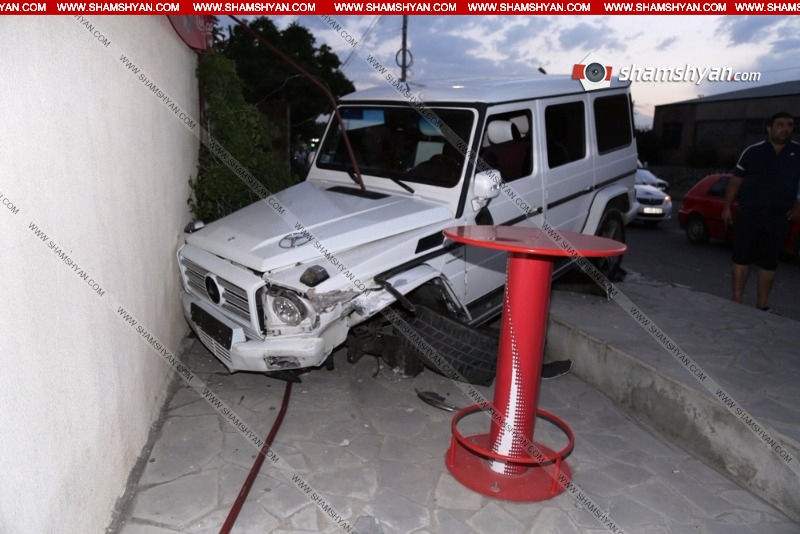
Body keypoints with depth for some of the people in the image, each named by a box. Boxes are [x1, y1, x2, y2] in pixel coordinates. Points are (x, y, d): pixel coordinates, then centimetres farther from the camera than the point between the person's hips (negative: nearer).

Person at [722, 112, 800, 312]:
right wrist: (727, 207, 1)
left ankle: (762, 305, 16)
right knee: (741, 258, 0)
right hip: (748, 214, -2)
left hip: (779, 218, 2)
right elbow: (735, 181, 5)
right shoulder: (753, 152, 2)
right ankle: (737, 300, 8)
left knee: (769, 262, 7)